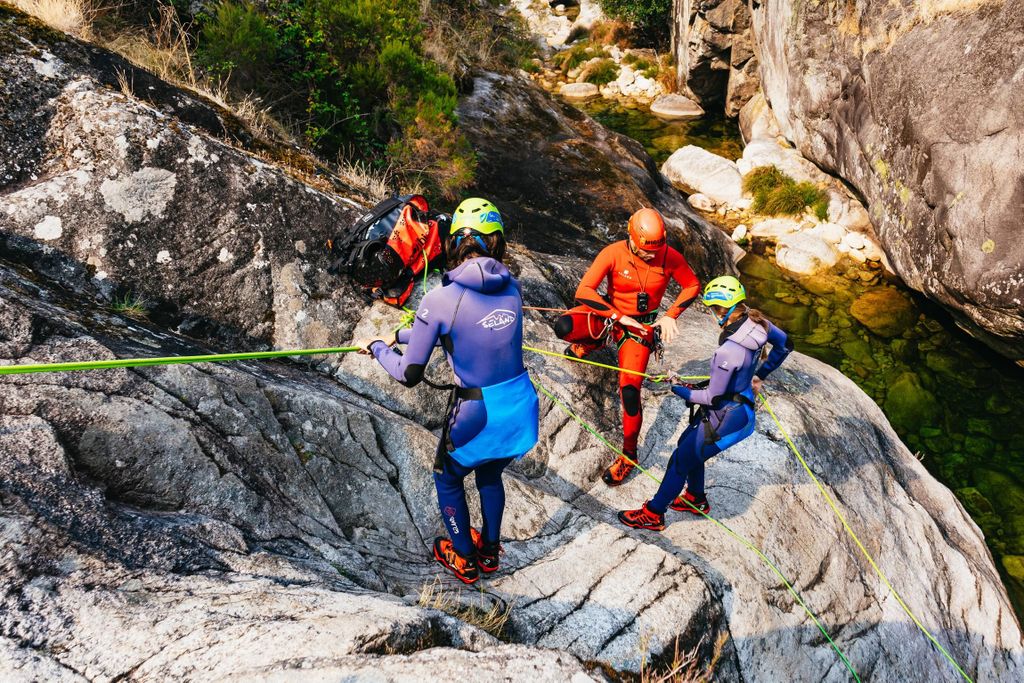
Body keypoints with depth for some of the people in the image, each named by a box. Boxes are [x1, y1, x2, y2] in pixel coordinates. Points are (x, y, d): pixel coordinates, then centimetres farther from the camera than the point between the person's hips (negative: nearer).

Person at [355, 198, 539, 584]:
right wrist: (403, 335, 22)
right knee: (490, 475, 33)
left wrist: (379, 348, 10)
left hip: (476, 414, -5)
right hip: (522, 405, 5)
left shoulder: (441, 298, -17)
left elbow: (409, 375, -11)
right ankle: (490, 550, 51)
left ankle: (463, 560, 42)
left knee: (448, 479, 27)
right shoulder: (511, 287, -2)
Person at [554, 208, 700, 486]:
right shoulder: (613, 253, -21)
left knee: (630, 392, -15)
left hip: (642, 325, -1)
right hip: (610, 315, 1)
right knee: (564, 327, -27)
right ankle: (594, 343, 12)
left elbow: (692, 286, 0)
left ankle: (629, 456, 8)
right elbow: (584, 291, -23)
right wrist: (619, 316, -27)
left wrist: (670, 316, -11)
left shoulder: (670, 257, -16)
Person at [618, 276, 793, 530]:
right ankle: (696, 499, 47)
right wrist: (760, 375, 18)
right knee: (687, 444, 27)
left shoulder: (728, 351, -35)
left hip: (726, 419, -9)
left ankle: (653, 514, 24)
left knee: (680, 461, 7)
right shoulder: (757, 322, -11)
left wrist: (678, 389, -11)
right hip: (741, 406, 9)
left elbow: (713, 397, -24)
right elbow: (785, 345, 8)